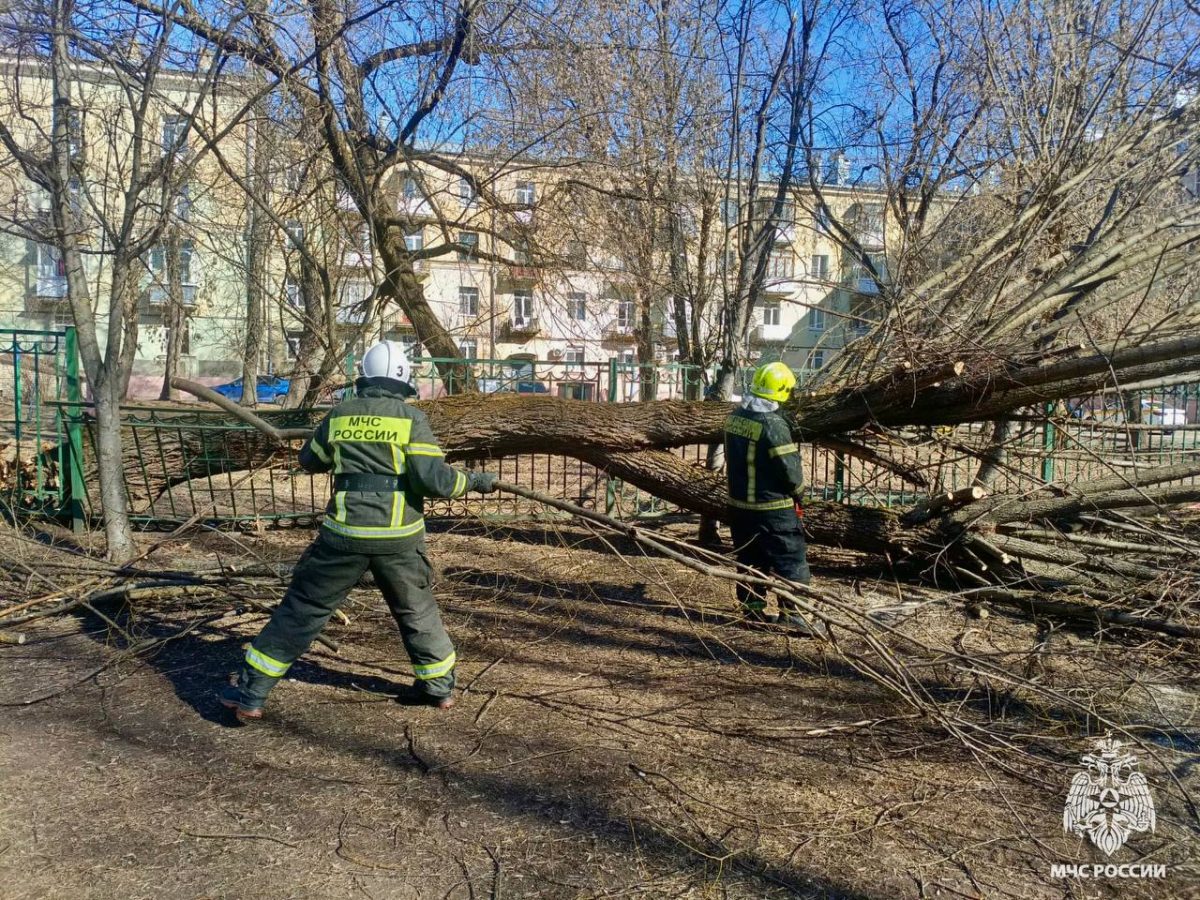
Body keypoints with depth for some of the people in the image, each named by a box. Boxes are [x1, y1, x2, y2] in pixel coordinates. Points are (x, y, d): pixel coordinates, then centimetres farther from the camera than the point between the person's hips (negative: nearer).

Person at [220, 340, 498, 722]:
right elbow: (434, 478, -12)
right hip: (398, 536, -1)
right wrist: (476, 481, 3)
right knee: (417, 610, 19)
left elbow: (310, 460, 21)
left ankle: (250, 692, 13)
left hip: (345, 532, 1)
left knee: (302, 608, 9)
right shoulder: (411, 418, -3)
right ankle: (438, 686, 28)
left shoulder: (340, 413, 6)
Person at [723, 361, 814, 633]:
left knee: (749, 559, 17)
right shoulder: (773, 424, -22)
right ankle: (791, 613, 7)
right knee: (791, 560, 4)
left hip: (739, 503, 8)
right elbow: (790, 470, -16)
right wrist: (797, 491, 1)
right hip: (774, 508, -7)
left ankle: (753, 610, 24)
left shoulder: (735, 417, 1)